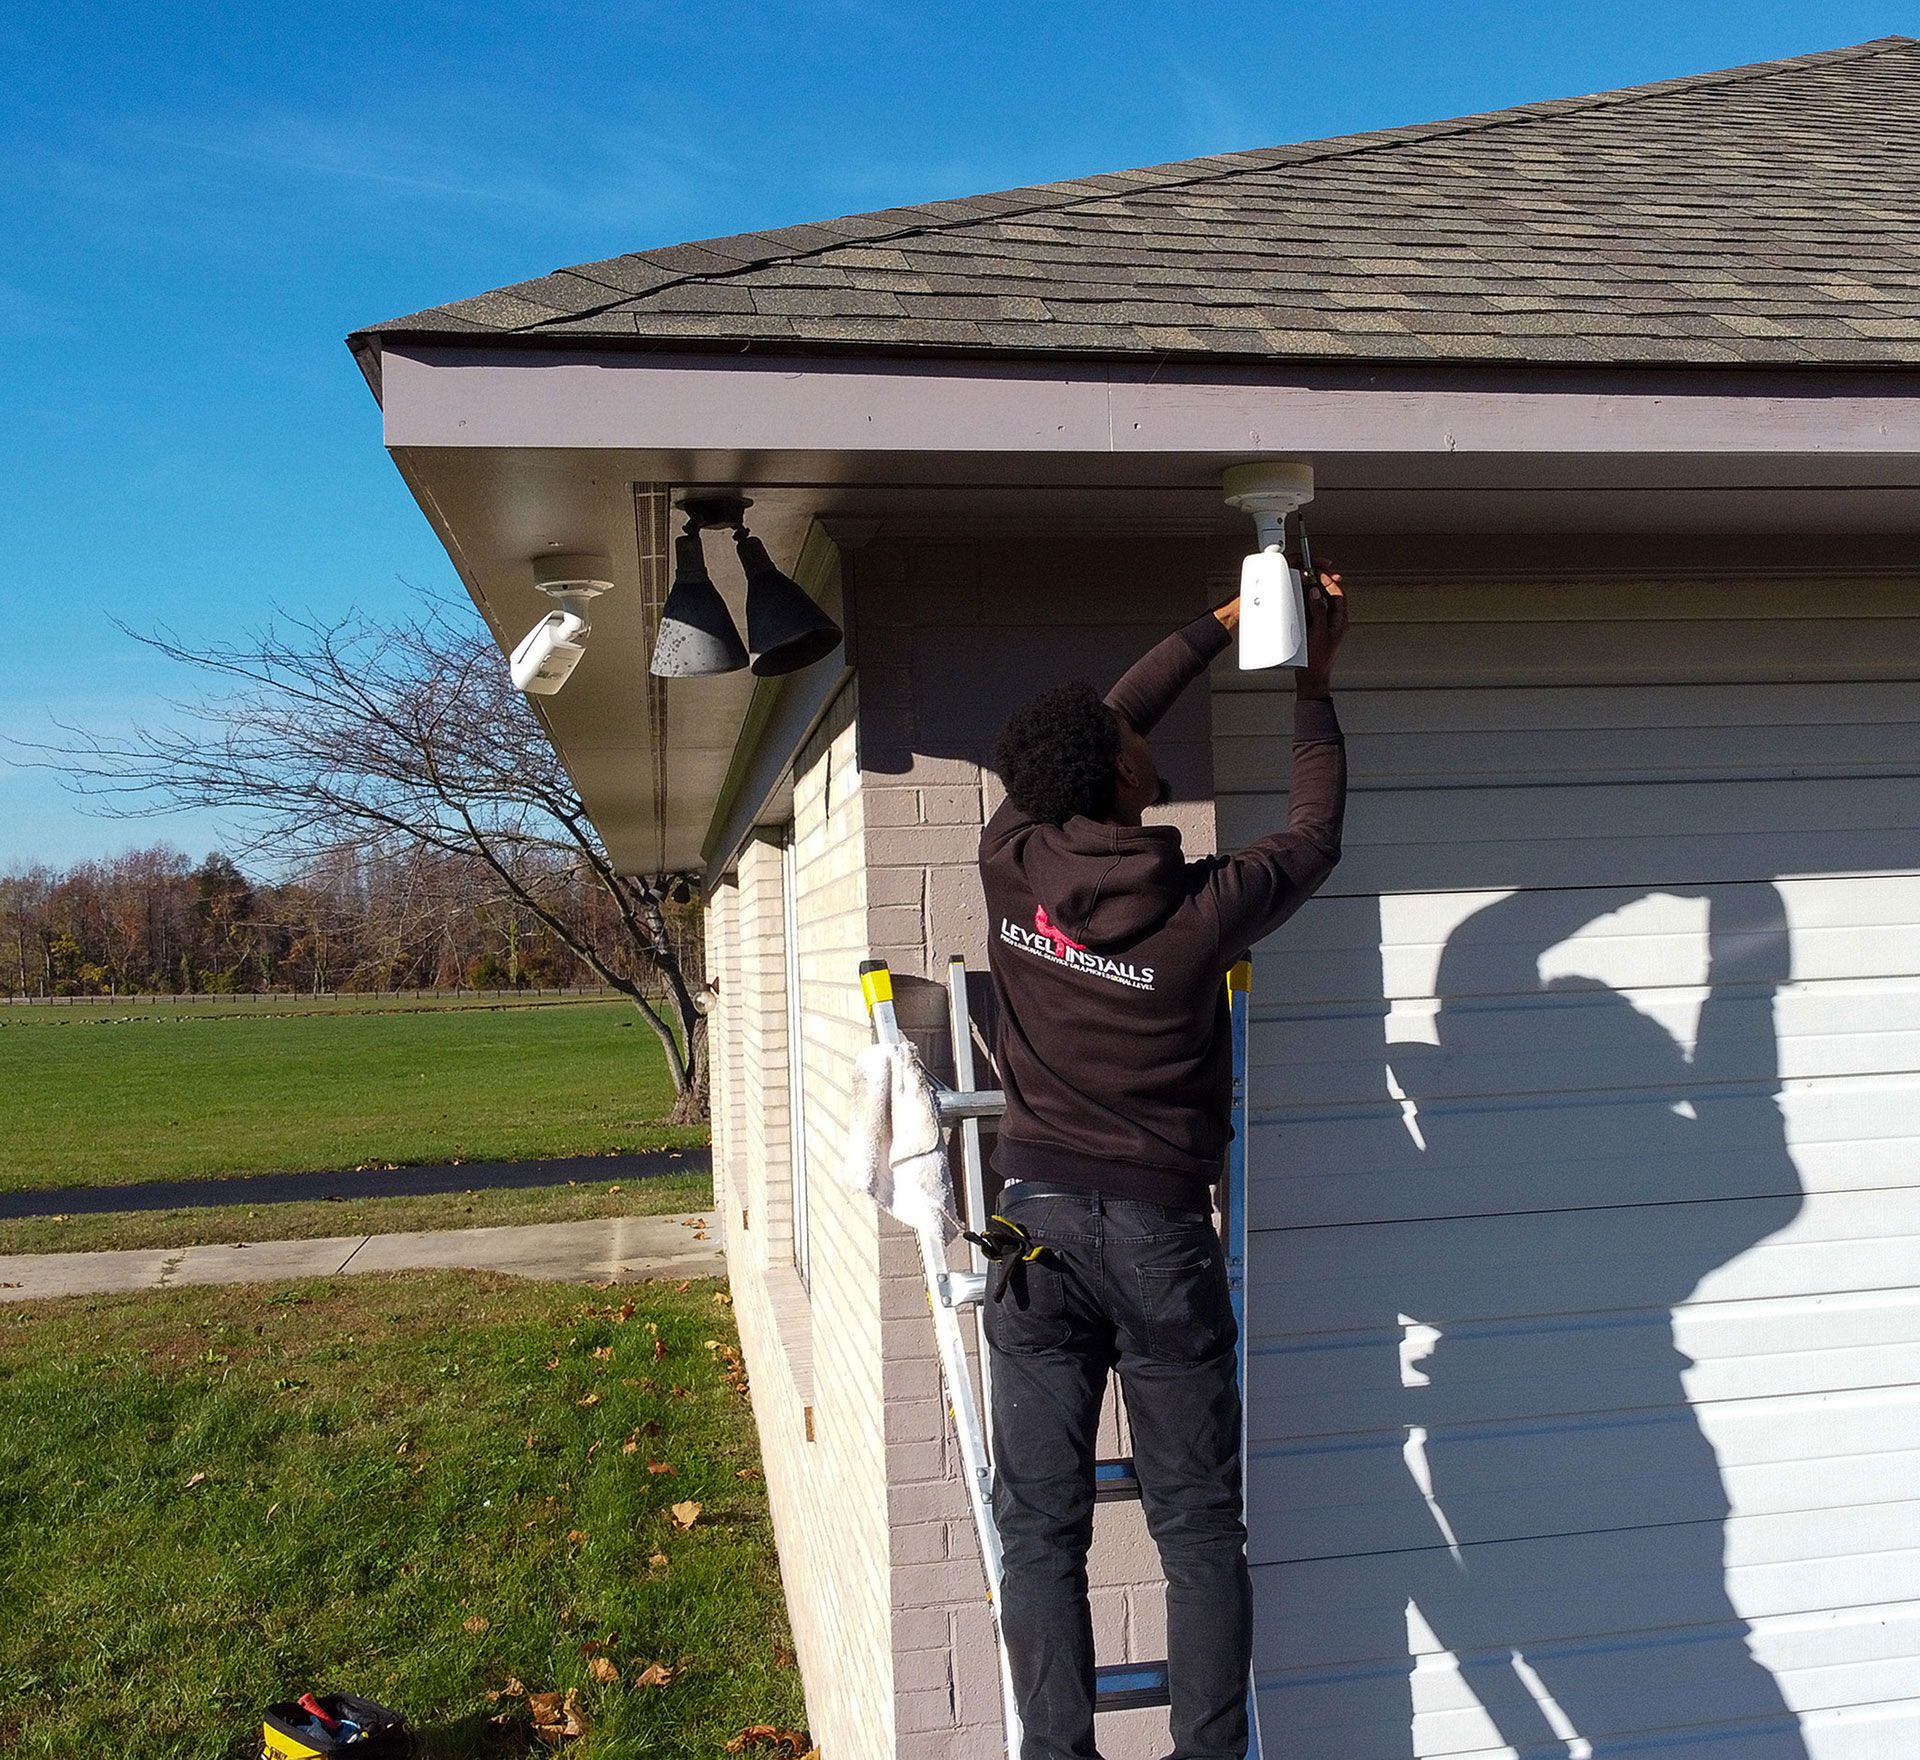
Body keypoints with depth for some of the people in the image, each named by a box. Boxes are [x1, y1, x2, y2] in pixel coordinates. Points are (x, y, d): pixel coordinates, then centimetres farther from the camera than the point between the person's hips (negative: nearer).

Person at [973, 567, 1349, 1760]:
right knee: (1199, 1527, 11)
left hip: (1038, 1219, 2)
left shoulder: (1011, 862, -4)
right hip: (1159, 1230, -2)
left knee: (1042, 1528, 7)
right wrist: (1315, 685, 20)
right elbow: (1315, 834, 9)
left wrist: (1222, 626, 20)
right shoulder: (1203, 910, -12)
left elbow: (1098, 733, 13)